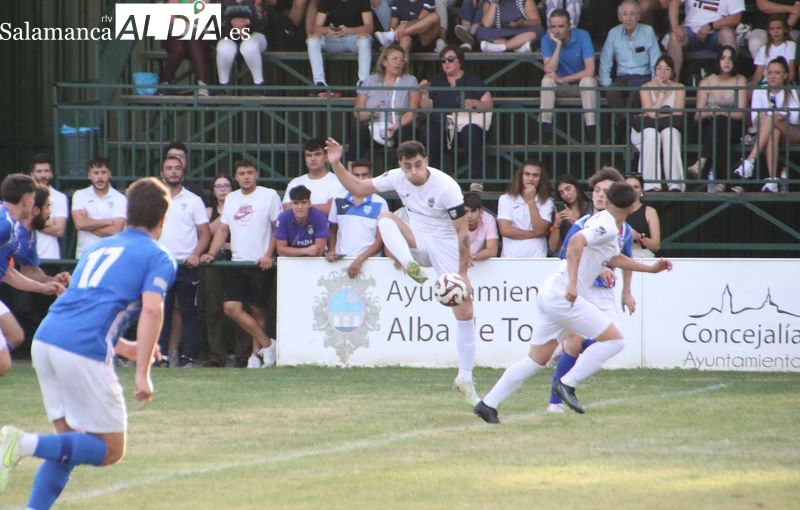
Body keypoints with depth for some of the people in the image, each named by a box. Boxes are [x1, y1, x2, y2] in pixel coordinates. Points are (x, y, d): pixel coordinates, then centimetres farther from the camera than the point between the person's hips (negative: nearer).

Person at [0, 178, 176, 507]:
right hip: (84, 353, -7)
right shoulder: (158, 258, 8)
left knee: (69, 441, 19)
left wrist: (123, 348, 46)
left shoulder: (99, 248, 28)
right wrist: (142, 374, -11)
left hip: (45, 340, 7)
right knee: (110, 449, 3)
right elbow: (151, 309, -9)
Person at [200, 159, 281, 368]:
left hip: (261, 264, -5)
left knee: (257, 310, -1)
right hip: (237, 263, 5)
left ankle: (256, 352, 9)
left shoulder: (269, 196, 0)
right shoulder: (231, 198, 16)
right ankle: (266, 344, -3)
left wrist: (269, 255, -12)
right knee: (231, 307, -9)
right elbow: (223, 229, 17)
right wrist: (211, 254, 4)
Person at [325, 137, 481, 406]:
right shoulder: (397, 177, -8)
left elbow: (463, 233, -19)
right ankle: (411, 267, -40)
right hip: (417, 242, 4)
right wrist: (336, 164, -10)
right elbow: (358, 187, 5)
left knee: (465, 315, -9)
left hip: (447, 249, -4)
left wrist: (462, 275, -20)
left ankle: (465, 379, 4)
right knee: (384, 217, -23)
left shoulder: (446, 187, -22)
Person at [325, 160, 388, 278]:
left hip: (369, 261, -2)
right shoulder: (339, 201, 10)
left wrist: (361, 259, -12)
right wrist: (331, 251, 0)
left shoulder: (380, 204, 1)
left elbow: (380, 239, -1)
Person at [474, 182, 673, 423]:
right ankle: (567, 384, -8)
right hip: (564, 295, -10)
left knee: (537, 359, 12)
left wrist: (650, 268, 37)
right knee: (614, 339, -7)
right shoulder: (607, 227, -13)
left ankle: (488, 404, 11)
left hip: (550, 295, 10)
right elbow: (576, 242, -30)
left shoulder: (607, 225, 17)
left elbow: (615, 258, 35)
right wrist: (572, 282, -36)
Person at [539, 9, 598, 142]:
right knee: (547, 80, -28)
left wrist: (562, 79, -21)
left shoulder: (582, 36, -17)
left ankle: (591, 128, -35)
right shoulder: (547, 40, -11)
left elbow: (590, 71, -23)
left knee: (588, 81, -34)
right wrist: (558, 45, -28)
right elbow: (549, 71, -22)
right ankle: (545, 126, -33)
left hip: (581, 82, -2)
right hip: (560, 86, 2)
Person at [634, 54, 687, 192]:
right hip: (650, 128, 0)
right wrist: (662, 92, -5)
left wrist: (657, 116, -7)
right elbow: (651, 113, -7)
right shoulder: (646, 88, 7)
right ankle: (650, 185, -44)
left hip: (671, 128, 0)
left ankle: (675, 184, -45)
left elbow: (677, 114, -3)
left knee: (670, 133, -35)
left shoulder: (679, 88, 9)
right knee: (651, 134, -36)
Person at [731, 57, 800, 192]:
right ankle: (772, 179, -52)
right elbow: (754, 119, 1)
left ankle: (750, 161, -49)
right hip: (766, 132, 1)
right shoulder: (759, 91, 13)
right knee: (774, 132, -38)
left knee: (772, 120, -35)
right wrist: (761, 118, -22)